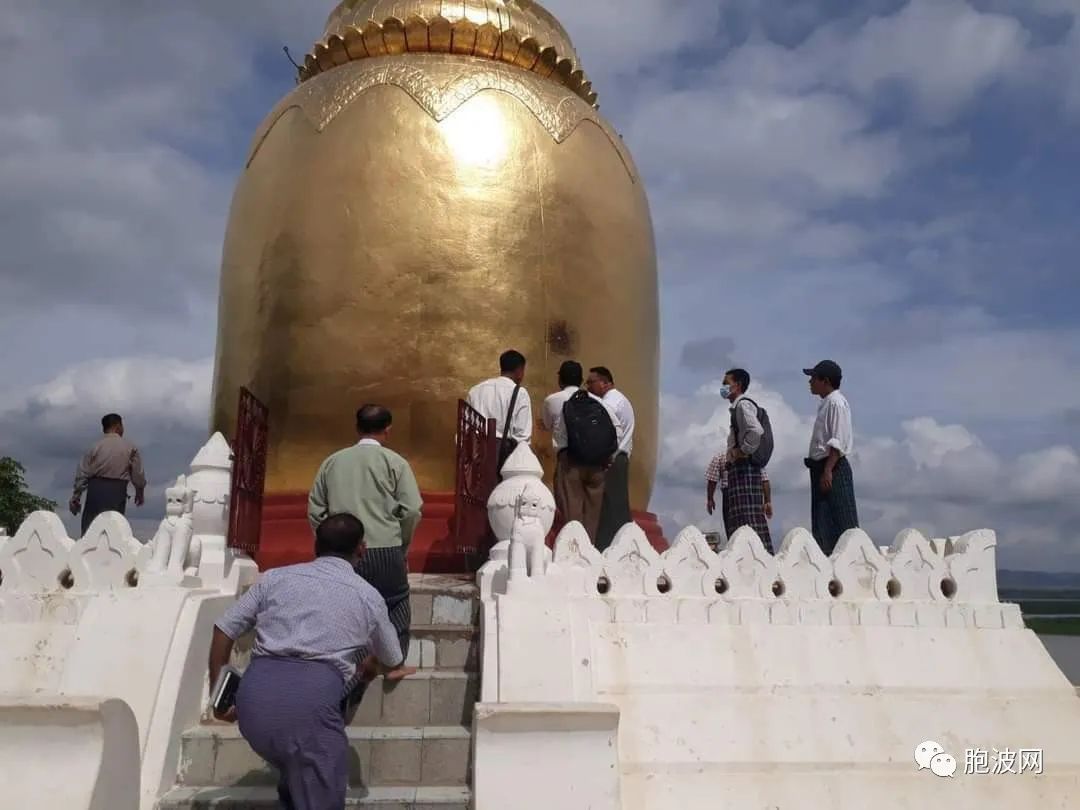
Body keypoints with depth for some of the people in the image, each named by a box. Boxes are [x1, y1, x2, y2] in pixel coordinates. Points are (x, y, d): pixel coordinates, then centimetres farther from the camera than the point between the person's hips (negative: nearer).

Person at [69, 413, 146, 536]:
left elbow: (83, 473, 3)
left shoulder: (95, 446, 2)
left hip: (96, 489, 1)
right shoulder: (130, 448, 2)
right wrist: (140, 493, 21)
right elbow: (137, 474, 4)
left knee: (89, 528, 7)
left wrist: (76, 497, 10)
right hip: (117, 491, -1)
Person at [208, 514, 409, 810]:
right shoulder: (368, 596, 17)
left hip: (253, 694, 4)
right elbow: (393, 665, 32)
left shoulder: (275, 576, 20)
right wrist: (368, 665, 54)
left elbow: (223, 630, 17)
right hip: (311, 695, -4)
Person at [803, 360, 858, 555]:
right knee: (823, 525, 9)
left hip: (832, 468, -10)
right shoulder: (826, 403, 19)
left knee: (840, 522, -9)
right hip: (822, 468, 10)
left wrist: (828, 471, -23)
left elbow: (838, 442, -17)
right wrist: (821, 471, 16)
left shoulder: (836, 402, -9)